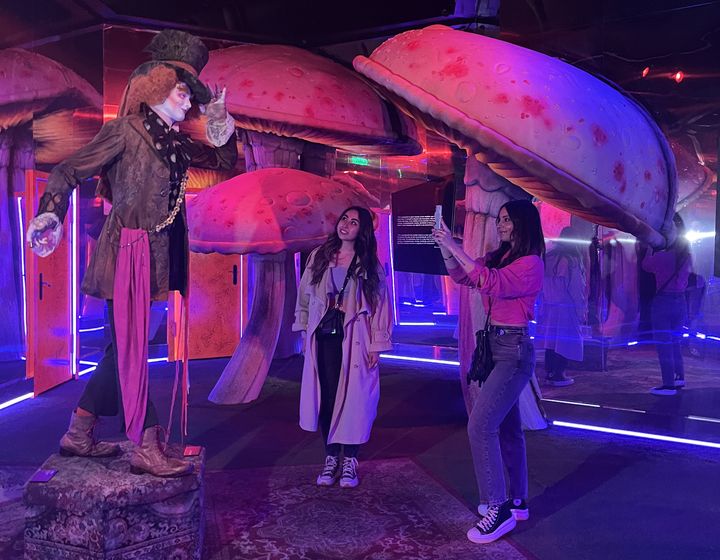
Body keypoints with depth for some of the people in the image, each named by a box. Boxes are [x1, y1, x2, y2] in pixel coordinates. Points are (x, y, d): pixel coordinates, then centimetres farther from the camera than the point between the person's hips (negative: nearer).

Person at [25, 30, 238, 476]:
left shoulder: (175, 143, 14)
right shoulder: (126, 131, -5)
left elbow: (225, 161, 21)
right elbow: (70, 171, -5)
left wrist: (221, 122, 7)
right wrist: (50, 215, -19)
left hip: (155, 255, 8)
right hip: (129, 251, -8)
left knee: (127, 346, 12)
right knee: (132, 348, -4)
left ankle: (79, 434, 24)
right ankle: (146, 449, 2)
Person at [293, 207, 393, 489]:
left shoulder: (369, 265, 2)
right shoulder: (318, 257, 8)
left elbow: (381, 306, 1)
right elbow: (305, 296, 13)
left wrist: (376, 345, -4)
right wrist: (305, 332, 8)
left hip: (354, 340, -1)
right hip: (323, 338, 2)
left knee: (353, 398, 0)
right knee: (326, 398, 2)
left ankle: (349, 460, 14)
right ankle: (331, 458, 16)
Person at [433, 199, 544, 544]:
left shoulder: (530, 263, -13)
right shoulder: (499, 256, 10)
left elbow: (491, 283, -27)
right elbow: (461, 276, 11)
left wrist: (454, 247, -25)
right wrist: (445, 248, -6)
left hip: (514, 350, -9)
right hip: (496, 345, 9)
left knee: (480, 425, -14)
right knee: (506, 427, 16)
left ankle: (498, 508, -6)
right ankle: (517, 501, 29)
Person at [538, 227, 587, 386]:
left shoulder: (548, 258, 6)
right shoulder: (572, 261, -11)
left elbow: (543, 285, 7)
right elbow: (577, 288, -10)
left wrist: (547, 301, 11)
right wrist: (582, 310, -3)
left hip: (548, 307, 6)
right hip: (567, 308, -6)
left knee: (551, 340, 11)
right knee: (565, 342, 1)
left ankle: (549, 373, 16)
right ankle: (558, 375, 2)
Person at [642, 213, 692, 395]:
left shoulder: (663, 255, -17)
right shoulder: (687, 257, 2)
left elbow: (646, 265, 0)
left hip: (663, 303, -7)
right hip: (680, 302, 7)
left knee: (663, 344, -1)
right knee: (675, 342, 20)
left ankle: (669, 384, -1)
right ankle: (679, 377, 29)